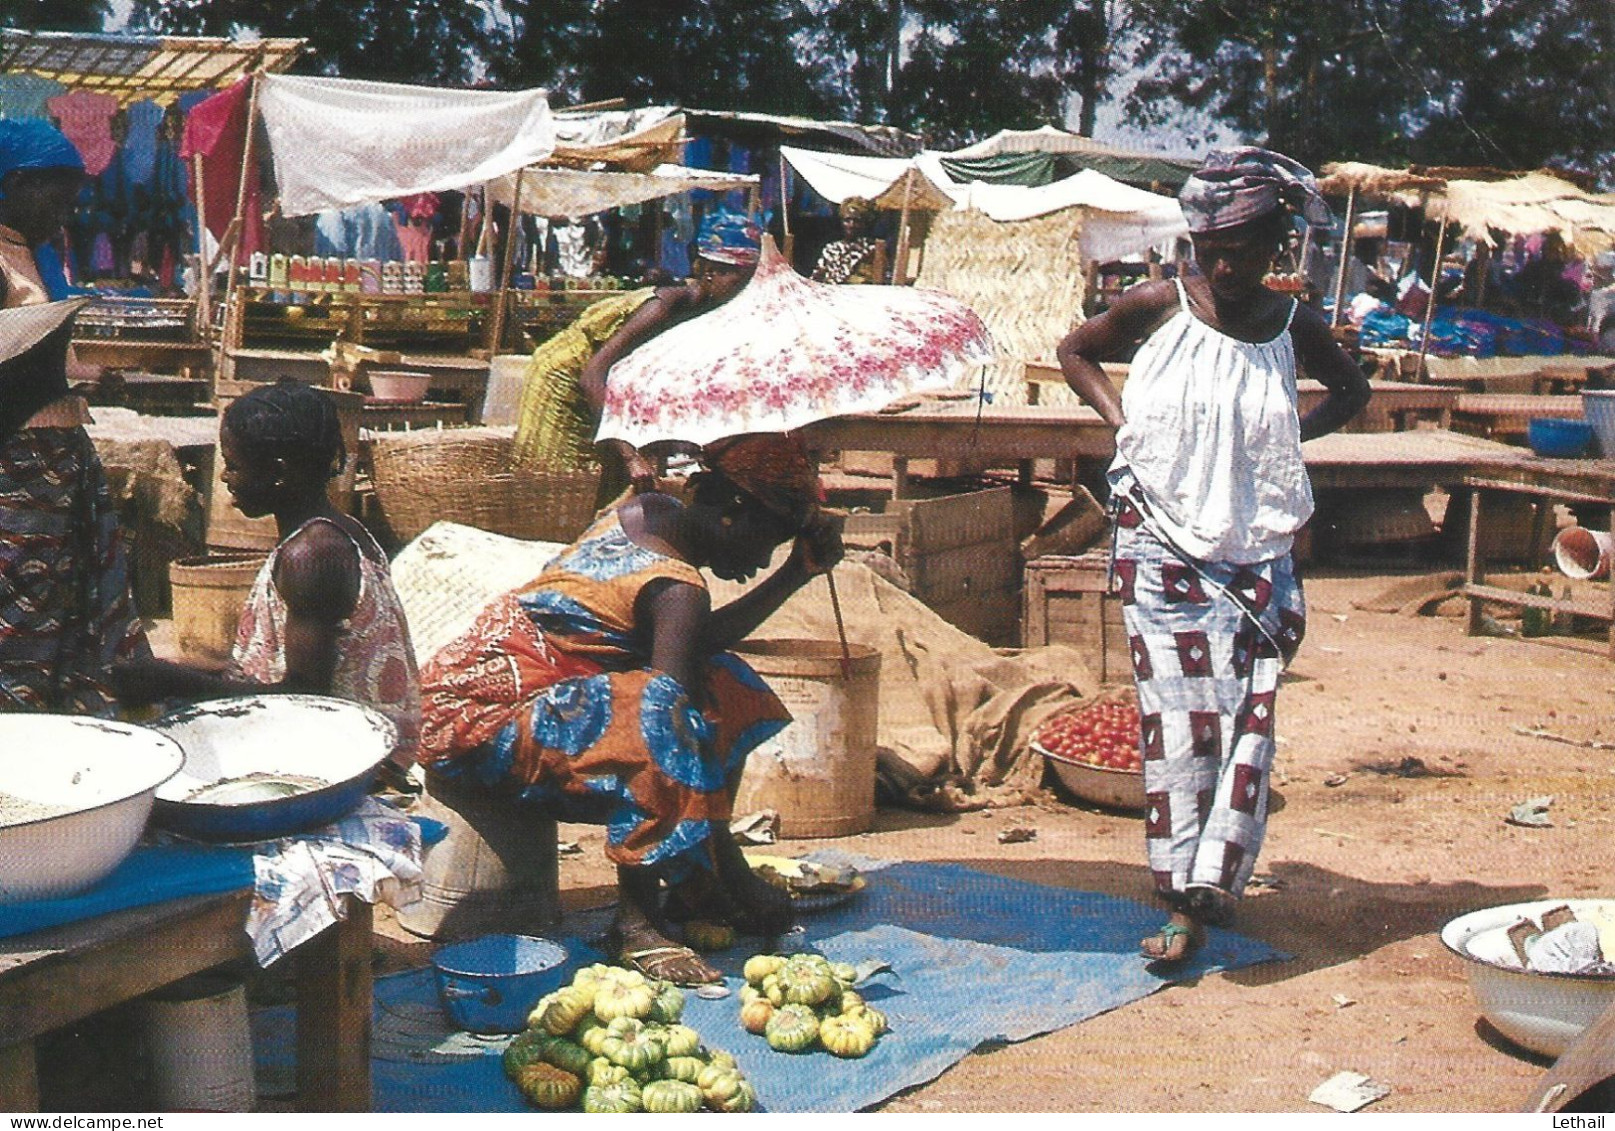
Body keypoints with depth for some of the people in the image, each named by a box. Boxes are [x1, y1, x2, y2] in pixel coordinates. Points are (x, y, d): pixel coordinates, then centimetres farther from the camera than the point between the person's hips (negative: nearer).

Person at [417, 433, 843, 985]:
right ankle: (637, 922, -22)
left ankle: (693, 880, 9)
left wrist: (798, 571, 10)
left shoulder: (650, 511, 6)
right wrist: (731, 868, -22)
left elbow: (701, 639, 13)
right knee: (655, 719, -32)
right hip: (476, 717, -10)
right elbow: (676, 716, -27)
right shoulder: (677, 588, -20)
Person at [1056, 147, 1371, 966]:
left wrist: (1293, 434, 4)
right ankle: (1184, 899, 3)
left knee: (1246, 716, -6)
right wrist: (1120, 420, 0)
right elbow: (1075, 352, 15)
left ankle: (1211, 881, -3)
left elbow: (1351, 390, 22)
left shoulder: (1291, 327, 2)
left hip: (1255, 554, 2)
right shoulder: (1157, 307, -2)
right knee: (1174, 721, -2)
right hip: (1160, 547, -2)